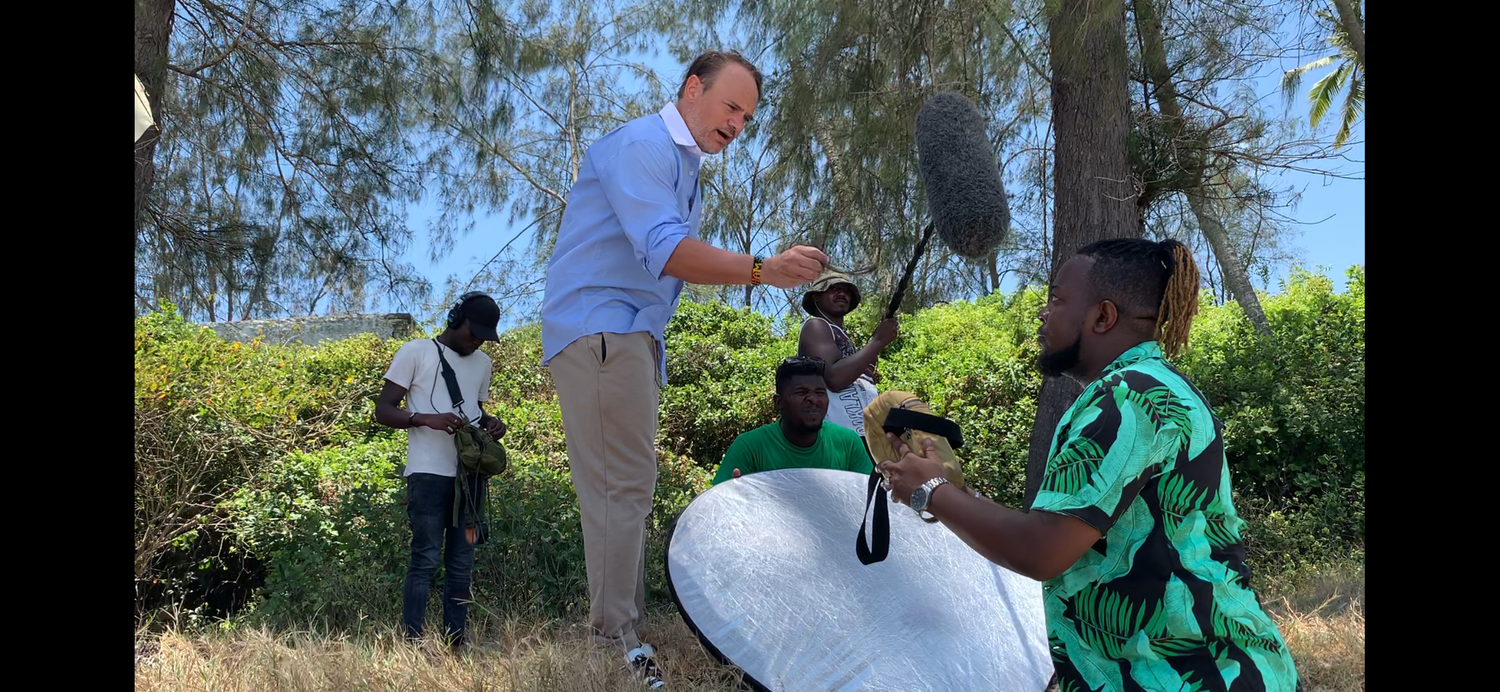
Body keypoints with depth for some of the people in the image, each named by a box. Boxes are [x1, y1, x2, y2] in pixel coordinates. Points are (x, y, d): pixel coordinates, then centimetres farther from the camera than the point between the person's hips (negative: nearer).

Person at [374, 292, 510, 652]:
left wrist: (490, 423, 8)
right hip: (429, 473, -6)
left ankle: (456, 644, 9)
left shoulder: (482, 363, 19)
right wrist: (427, 419, -19)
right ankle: (412, 643, -7)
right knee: (426, 558, -10)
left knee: (461, 564, 5)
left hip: (469, 474, 6)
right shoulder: (416, 351, 2)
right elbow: (382, 410, -1)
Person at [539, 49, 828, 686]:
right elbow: (666, 251, -26)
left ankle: (624, 638, 17)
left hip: (631, 338, 10)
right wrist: (762, 270, -35)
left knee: (626, 489, 10)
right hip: (597, 332, -10)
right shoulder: (640, 146, -12)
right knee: (623, 488, -12)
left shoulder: (685, 169, 21)